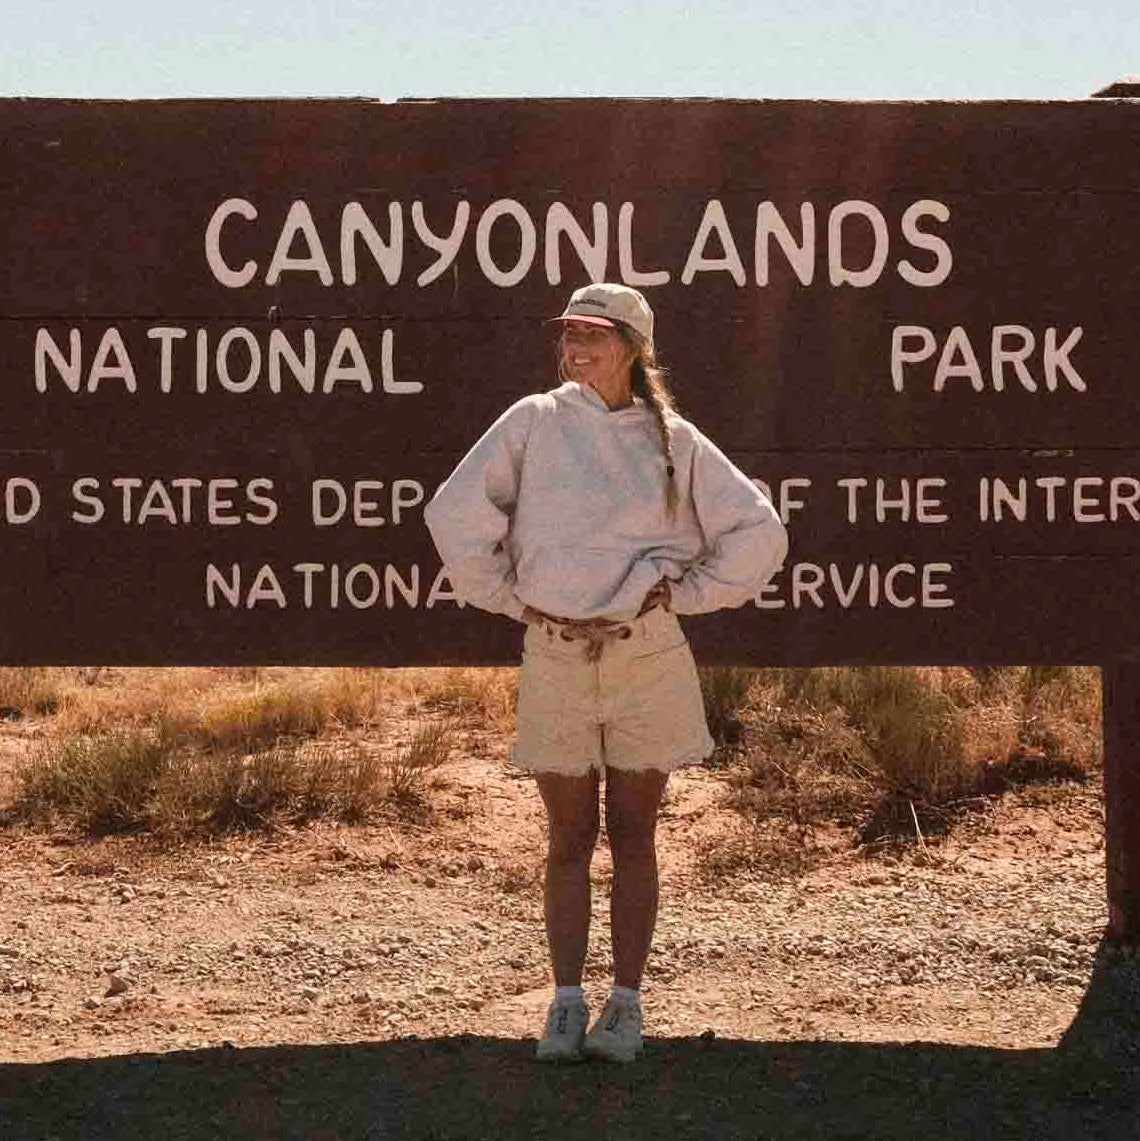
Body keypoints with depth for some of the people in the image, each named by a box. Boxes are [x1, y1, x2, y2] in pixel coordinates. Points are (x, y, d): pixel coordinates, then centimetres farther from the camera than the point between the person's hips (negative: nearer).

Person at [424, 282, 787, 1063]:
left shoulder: (673, 442, 3)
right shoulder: (535, 422, 3)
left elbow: (759, 535, 6)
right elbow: (457, 512, 1)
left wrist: (686, 594, 0)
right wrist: (510, 599, 0)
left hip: (646, 655, 0)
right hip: (554, 656, 0)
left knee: (633, 835, 4)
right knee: (570, 838, 4)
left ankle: (626, 1007, 8)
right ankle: (566, 1006, 7)